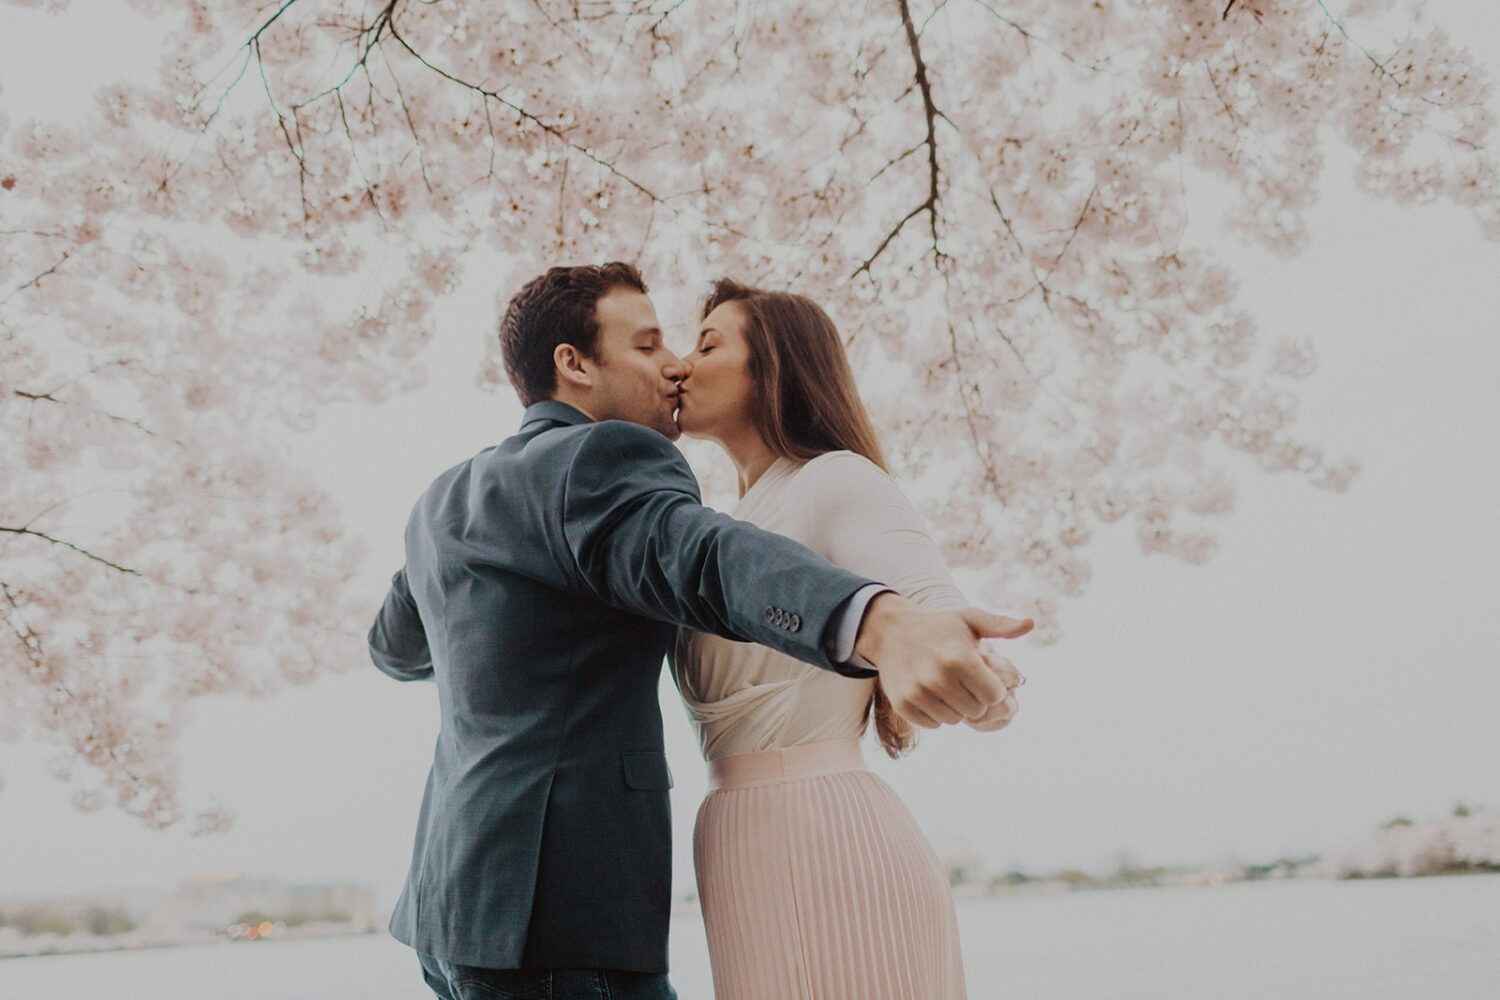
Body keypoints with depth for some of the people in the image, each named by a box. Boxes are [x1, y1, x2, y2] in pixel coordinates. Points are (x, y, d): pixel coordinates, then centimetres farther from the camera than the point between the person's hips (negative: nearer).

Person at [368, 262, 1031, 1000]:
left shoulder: (445, 501, 16)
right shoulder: (600, 459, -12)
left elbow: (396, 648, 33)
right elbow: (708, 557, -34)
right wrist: (884, 628, -52)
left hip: (461, 902, 10)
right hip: (553, 923, -10)